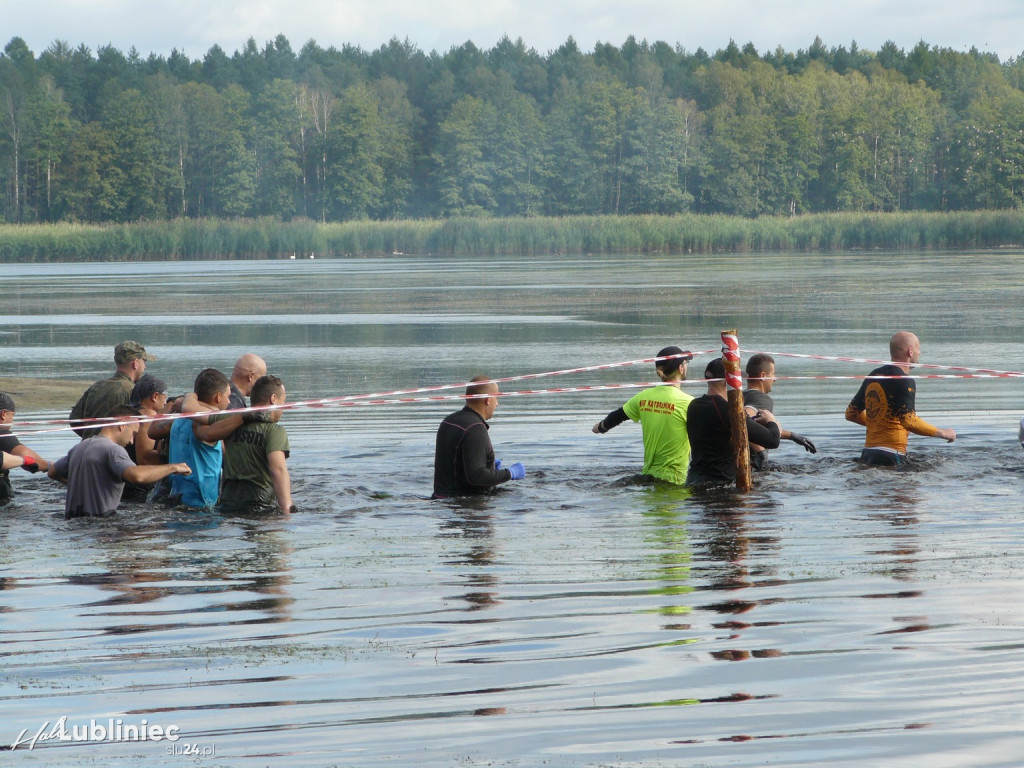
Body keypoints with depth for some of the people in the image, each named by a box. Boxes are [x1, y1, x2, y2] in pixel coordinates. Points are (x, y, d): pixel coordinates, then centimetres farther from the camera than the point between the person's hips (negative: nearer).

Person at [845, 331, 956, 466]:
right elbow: (909, 421, -20)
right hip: (890, 457, -8)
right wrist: (942, 433, -8)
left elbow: (851, 413, 22)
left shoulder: (873, 376, 16)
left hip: (867, 453, 8)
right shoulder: (904, 380, -9)